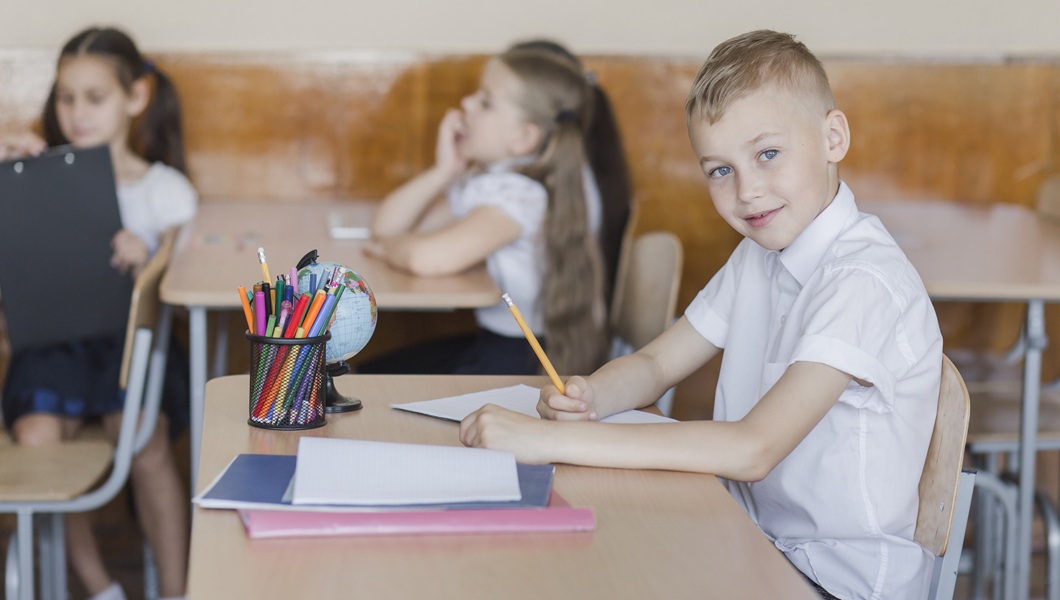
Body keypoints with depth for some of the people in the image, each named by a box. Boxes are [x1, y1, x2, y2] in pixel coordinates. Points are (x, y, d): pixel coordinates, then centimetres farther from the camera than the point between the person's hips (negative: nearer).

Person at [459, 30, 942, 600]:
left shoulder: (867, 282, -22)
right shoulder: (759, 255, 7)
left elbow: (753, 449, -31)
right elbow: (654, 364, 12)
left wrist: (552, 439, -33)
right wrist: (588, 395, -13)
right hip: (754, 544, 7)